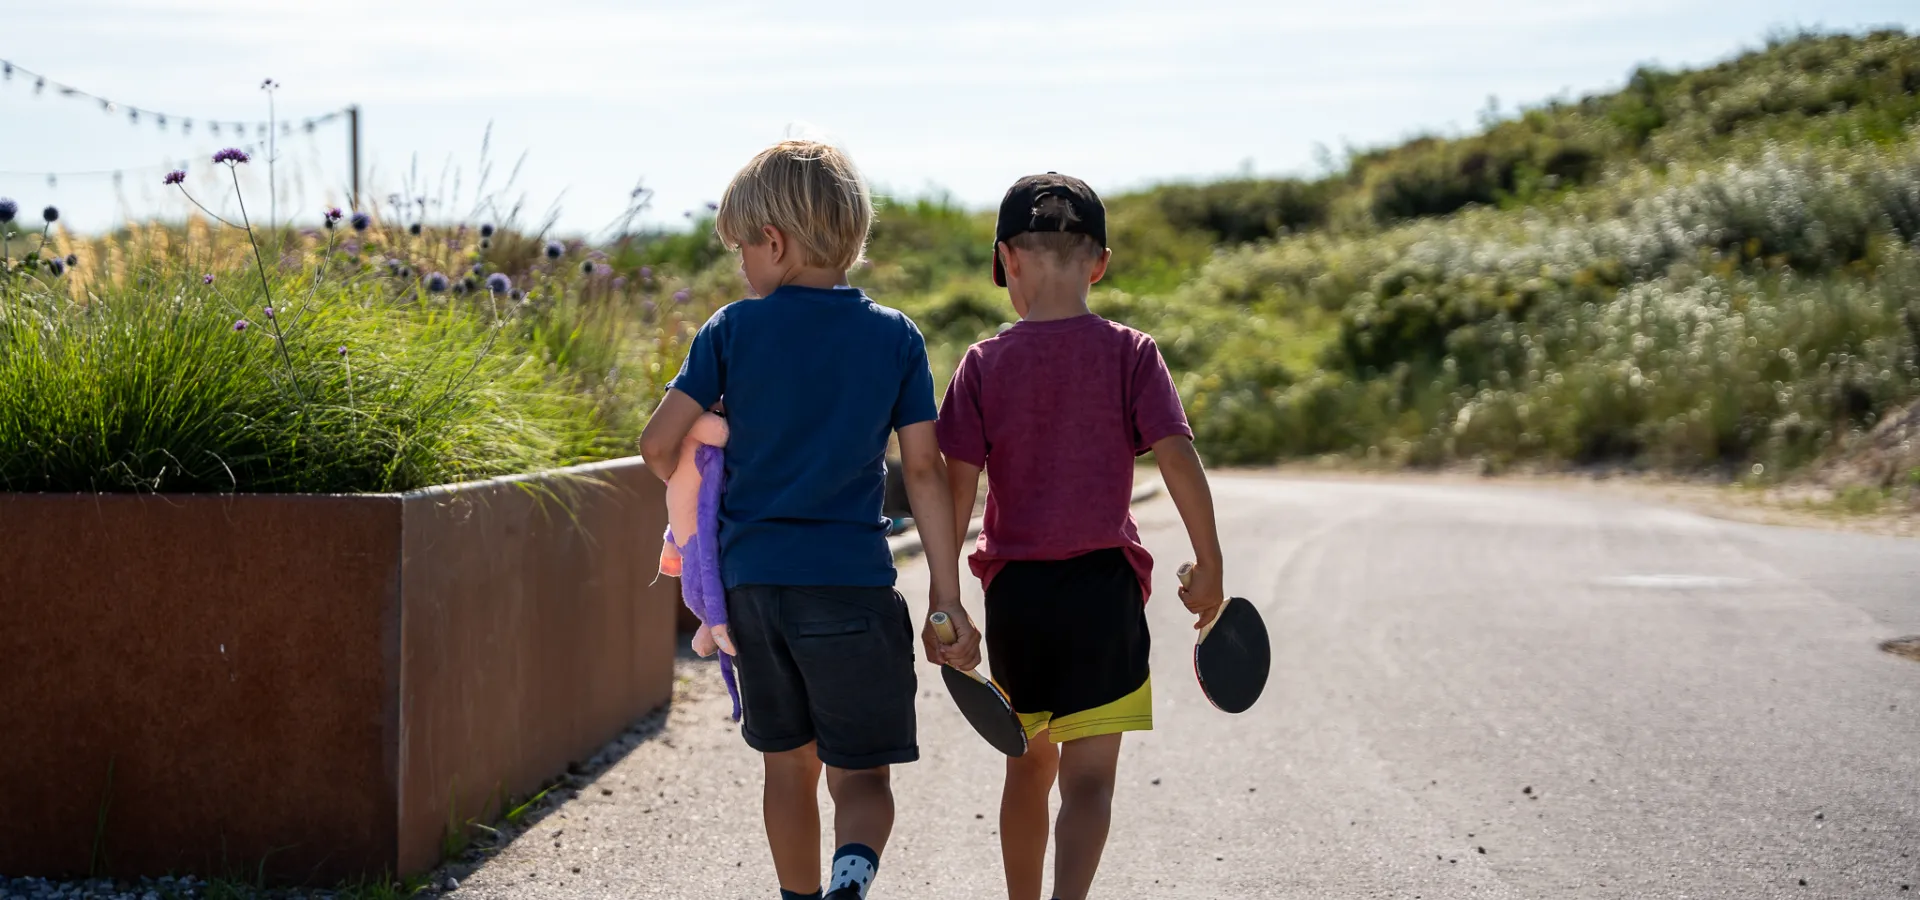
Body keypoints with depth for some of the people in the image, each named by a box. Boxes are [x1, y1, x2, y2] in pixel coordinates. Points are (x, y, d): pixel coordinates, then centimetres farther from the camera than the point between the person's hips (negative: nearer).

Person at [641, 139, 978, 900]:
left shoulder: (733, 329, -1)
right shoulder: (896, 337, 1)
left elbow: (658, 444, -3)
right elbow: (924, 471, -2)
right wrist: (948, 599, 2)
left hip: (752, 579, 1)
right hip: (852, 581, -1)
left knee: (789, 765, 17)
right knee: (862, 773, 4)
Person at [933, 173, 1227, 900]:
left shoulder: (986, 363, -2)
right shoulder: (1130, 355, -4)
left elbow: (956, 489, -5)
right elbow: (1179, 460, -11)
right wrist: (1209, 565, -1)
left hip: (1013, 591, 2)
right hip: (1103, 584, -2)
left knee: (1028, 769, 20)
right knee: (1089, 780, -1)